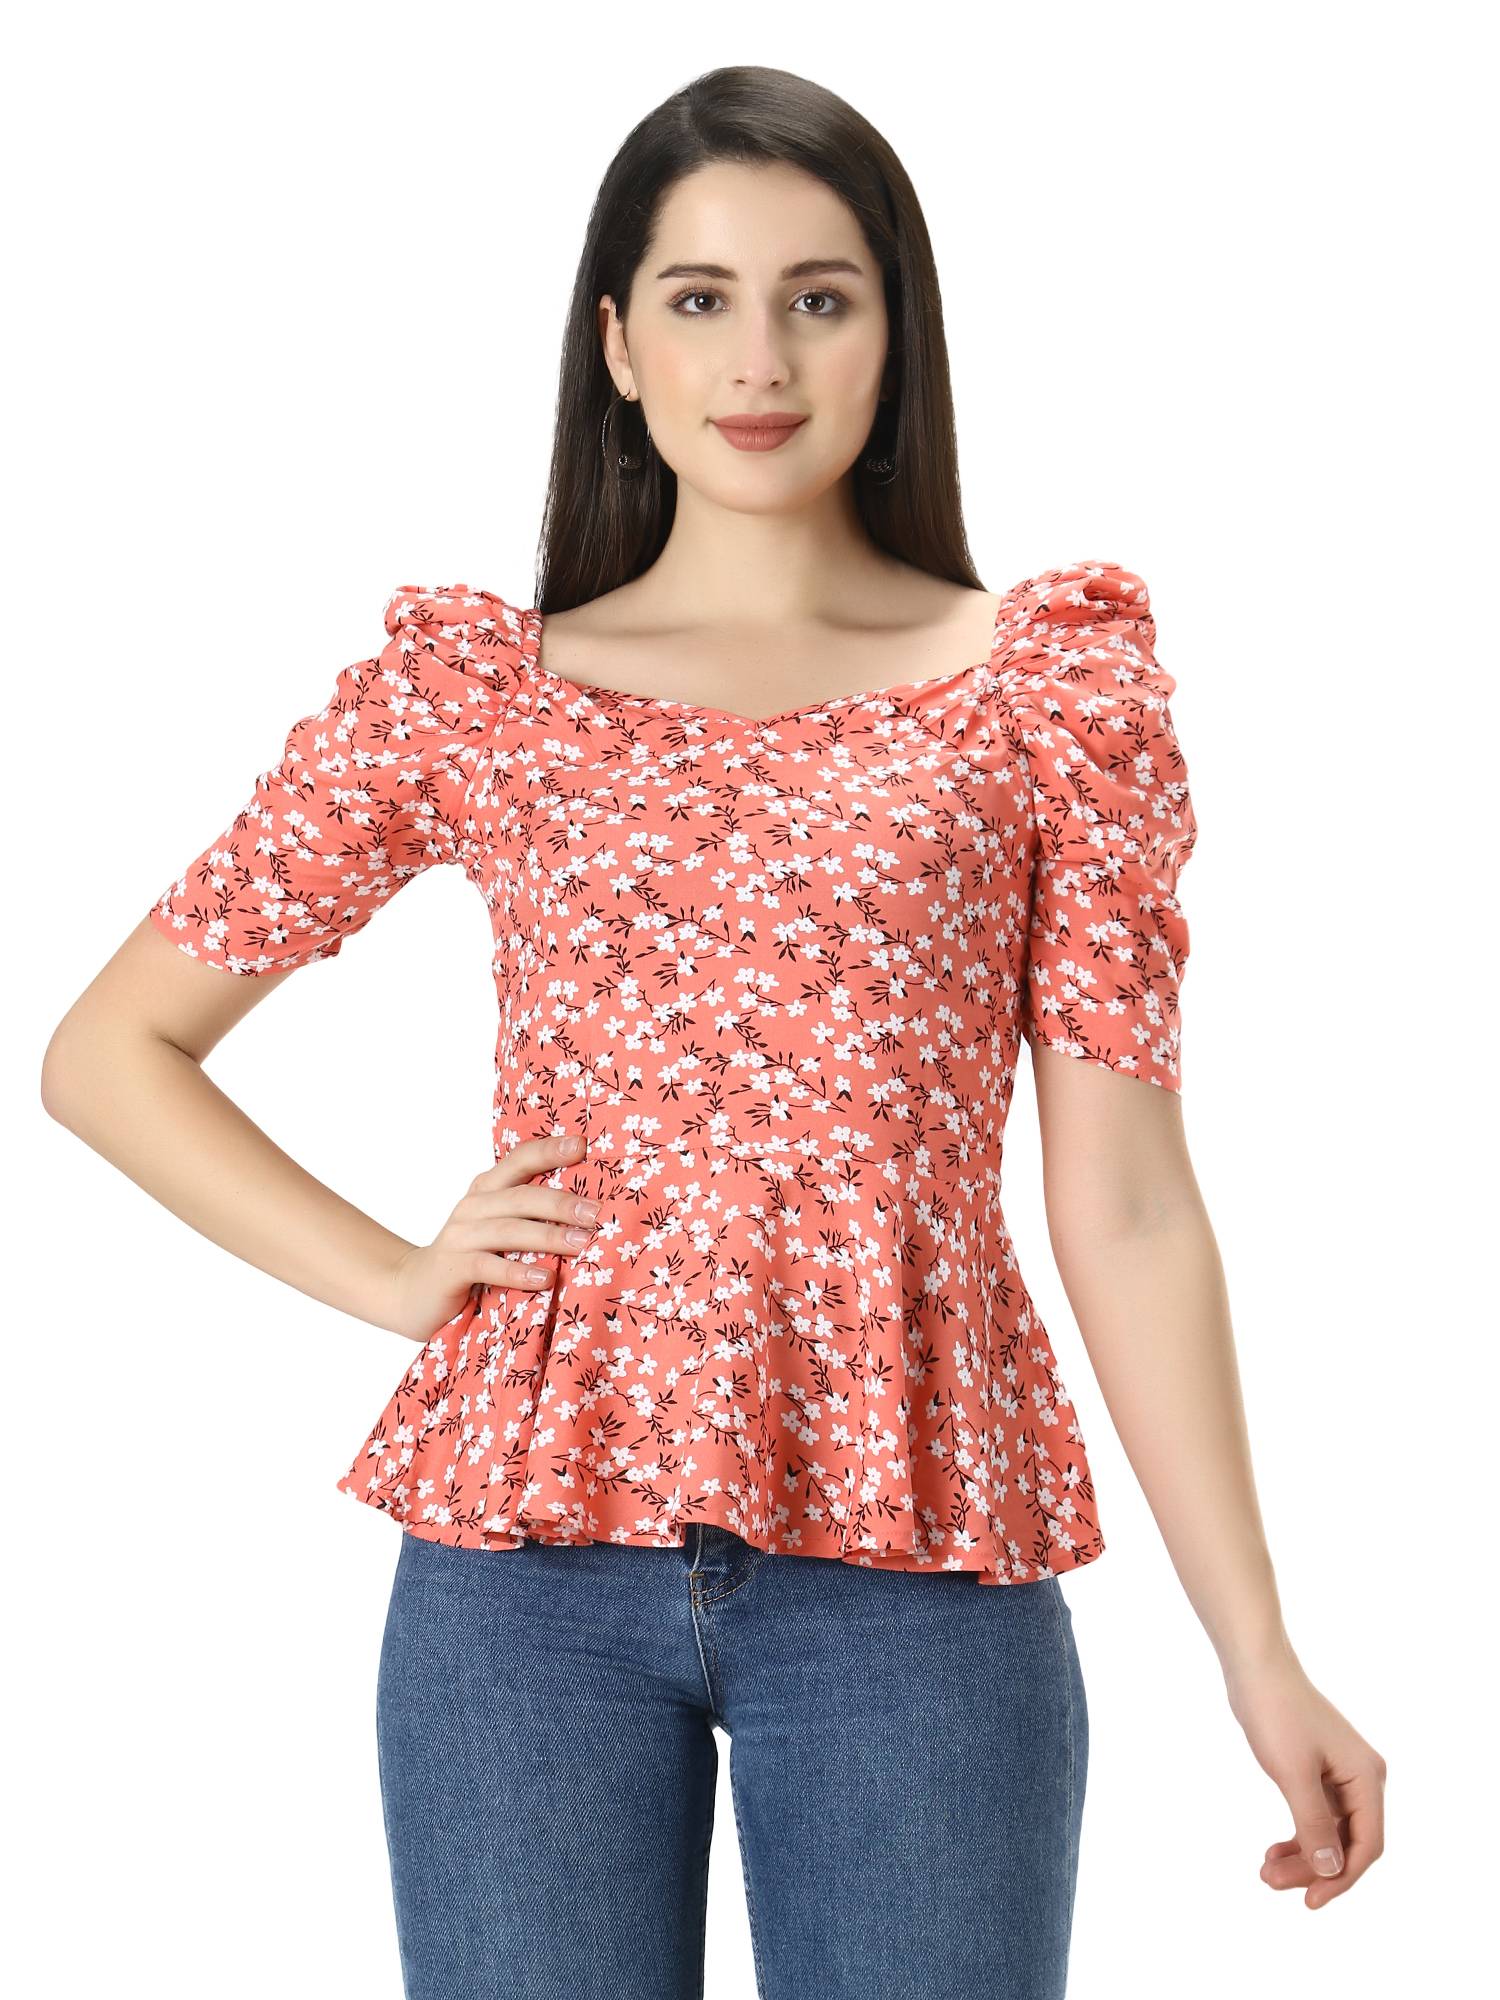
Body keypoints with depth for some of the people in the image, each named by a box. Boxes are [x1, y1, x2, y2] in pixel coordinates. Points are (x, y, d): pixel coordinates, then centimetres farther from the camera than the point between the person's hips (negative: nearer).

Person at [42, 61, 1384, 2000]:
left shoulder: (1050, 681, 4)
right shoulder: (468, 688, 6)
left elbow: (1122, 1202, 1)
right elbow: (107, 1051, 12)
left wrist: (1260, 1654, -2)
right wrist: (392, 1277, 0)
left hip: (918, 1566, 0)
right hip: (527, 1558, 1)